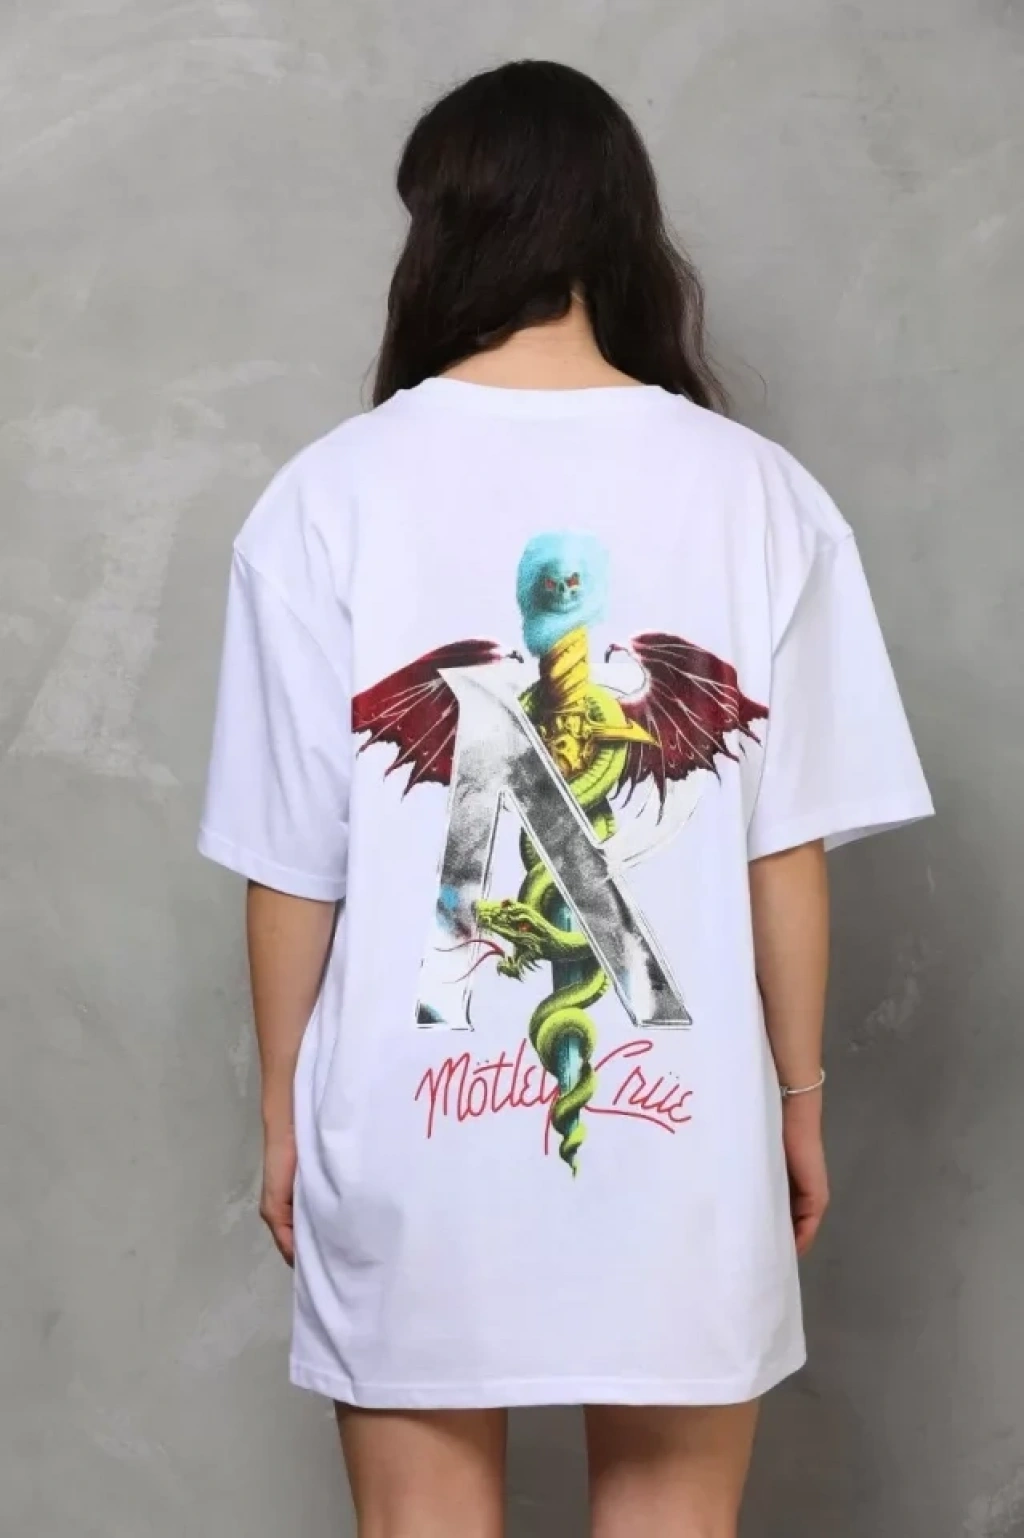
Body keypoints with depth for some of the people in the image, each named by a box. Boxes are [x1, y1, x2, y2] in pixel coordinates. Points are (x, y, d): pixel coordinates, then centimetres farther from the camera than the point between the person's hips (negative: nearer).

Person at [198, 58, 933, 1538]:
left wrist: (284, 1109, 8)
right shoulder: (758, 493, -6)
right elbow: (789, 846, -3)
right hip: (679, 1122, 1)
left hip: (409, 1127, 0)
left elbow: (295, 869, -5)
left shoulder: (332, 496, -8)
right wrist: (799, 1094, 10)